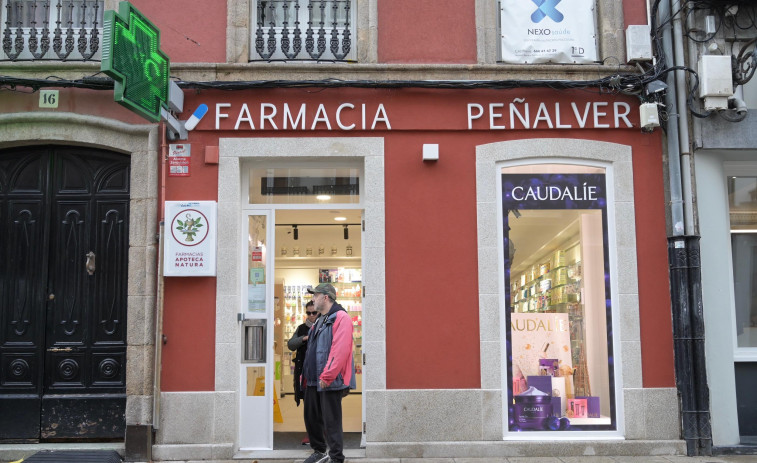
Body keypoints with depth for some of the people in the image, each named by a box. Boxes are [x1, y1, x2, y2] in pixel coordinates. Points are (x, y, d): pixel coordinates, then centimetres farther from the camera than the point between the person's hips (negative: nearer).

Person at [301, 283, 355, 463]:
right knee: (311, 417, 16)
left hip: (330, 381, -9)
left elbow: (340, 350, -22)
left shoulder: (340, 318, -12)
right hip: (313, 380, 9)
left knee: (331, 421, -3)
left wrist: (327, 376, -23)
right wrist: (306, 374, 16)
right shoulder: (319, 321, 18)